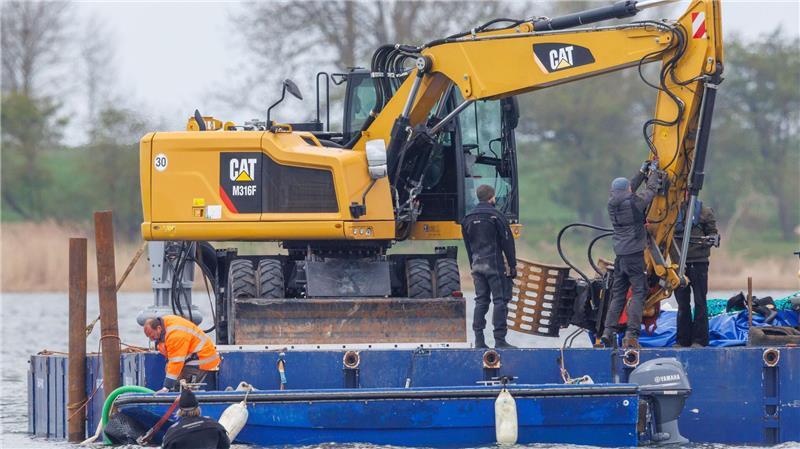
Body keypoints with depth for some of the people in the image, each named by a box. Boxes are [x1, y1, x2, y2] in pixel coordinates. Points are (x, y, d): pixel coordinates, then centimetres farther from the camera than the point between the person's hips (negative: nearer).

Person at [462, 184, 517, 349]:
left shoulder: (468, 219, 11)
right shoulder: (496, 216, -8)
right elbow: (507, 242, -8)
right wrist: (512, 266, -2)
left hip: (478, 265, 6)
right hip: (495, 264, -6)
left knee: (481, 301, 9)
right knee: (500, 300, -3)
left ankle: (479, 340, 6)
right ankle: (499, 340, -7)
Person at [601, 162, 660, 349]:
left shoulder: (612, 204, 5)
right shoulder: (635, 202, -11)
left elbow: (628, 191, 24)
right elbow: (652, 190, 4)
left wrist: (642, 172, 31)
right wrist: (653, 172, 23)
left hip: (620, 254, 6)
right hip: (634, 253, -6)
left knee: (618, 293, 14)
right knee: (638, 292, -5)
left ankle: (609, 331, 6)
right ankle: (631, 334, -14)